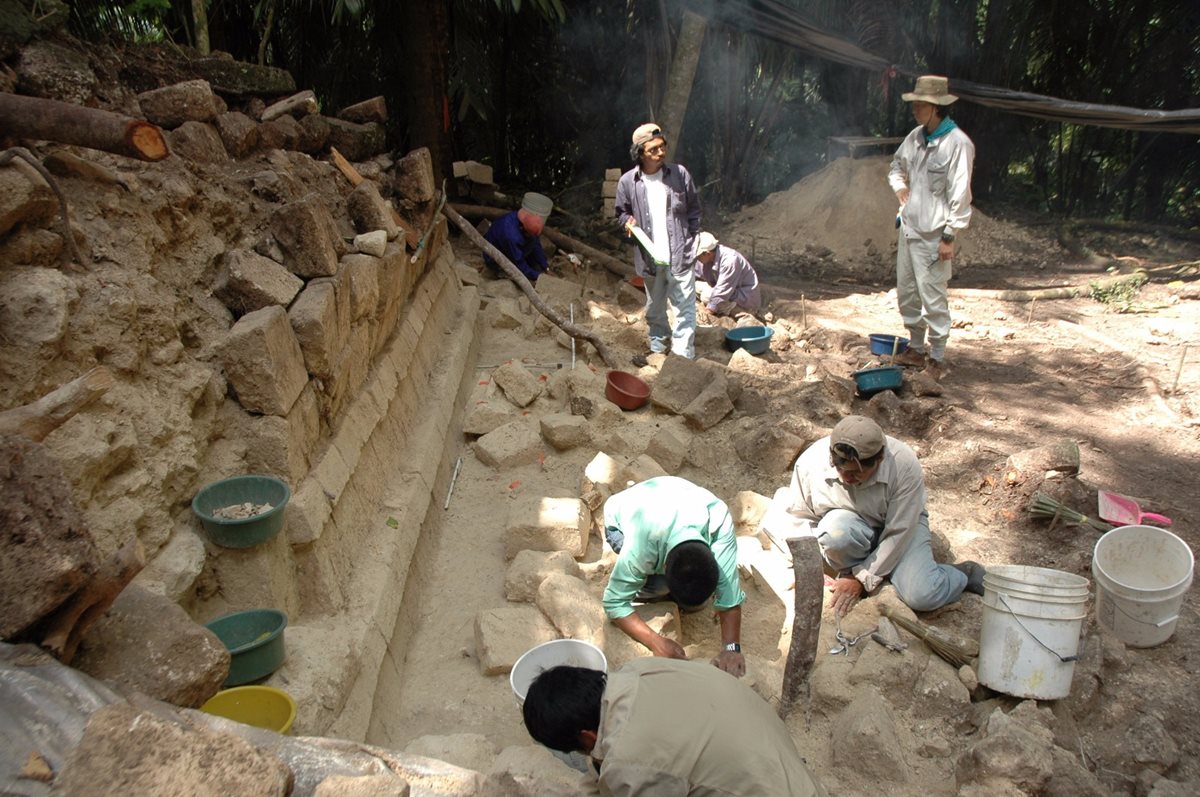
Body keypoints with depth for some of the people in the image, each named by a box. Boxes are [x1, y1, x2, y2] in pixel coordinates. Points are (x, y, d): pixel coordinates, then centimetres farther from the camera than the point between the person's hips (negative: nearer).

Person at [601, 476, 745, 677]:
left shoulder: (719, 520, -40)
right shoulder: (641, 544, -44)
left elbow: (729, 593, -35)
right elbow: (614, 602, -34)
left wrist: (732, 647, -43)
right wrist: (657, 643, -42)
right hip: (620, 519, -3)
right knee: (659, 585, -28)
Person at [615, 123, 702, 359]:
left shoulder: (679, 173, -4)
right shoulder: (627, 182, -4)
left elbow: (694, 209, 6)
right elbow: (621, 212, 11)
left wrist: (690, 238, 1)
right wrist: (627, 221, -11)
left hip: (679, 255, -1)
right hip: (649, 257, 1)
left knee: (685, 307, -3)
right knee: (655, 307, 18)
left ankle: (683, 356, 4)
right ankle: (658, 340, 40)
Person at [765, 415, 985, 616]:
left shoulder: (904, 465, -31)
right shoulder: (810, 462, -25)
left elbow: (898, 534, -23)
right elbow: (797, 516, -9)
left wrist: (863, 579, -23)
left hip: (901, 524, -1)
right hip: (851, 526, 1)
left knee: (922, 596, -25)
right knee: (837, 527, -37)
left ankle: (965, 574, 7)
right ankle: (850, 571, -6)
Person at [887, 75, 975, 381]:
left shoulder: (957, 144, -15)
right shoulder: (915, 137, 8)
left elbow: (960, 195, -16)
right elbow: (897, 165, 27)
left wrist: (949, 237, -17)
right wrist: (899, 185, 8)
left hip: (933, 235, -8)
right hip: (909, 227, 8)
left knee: (933, 298, -3)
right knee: (906, 293, 15)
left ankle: (937, 358, 10)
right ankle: (915, 349, 30)